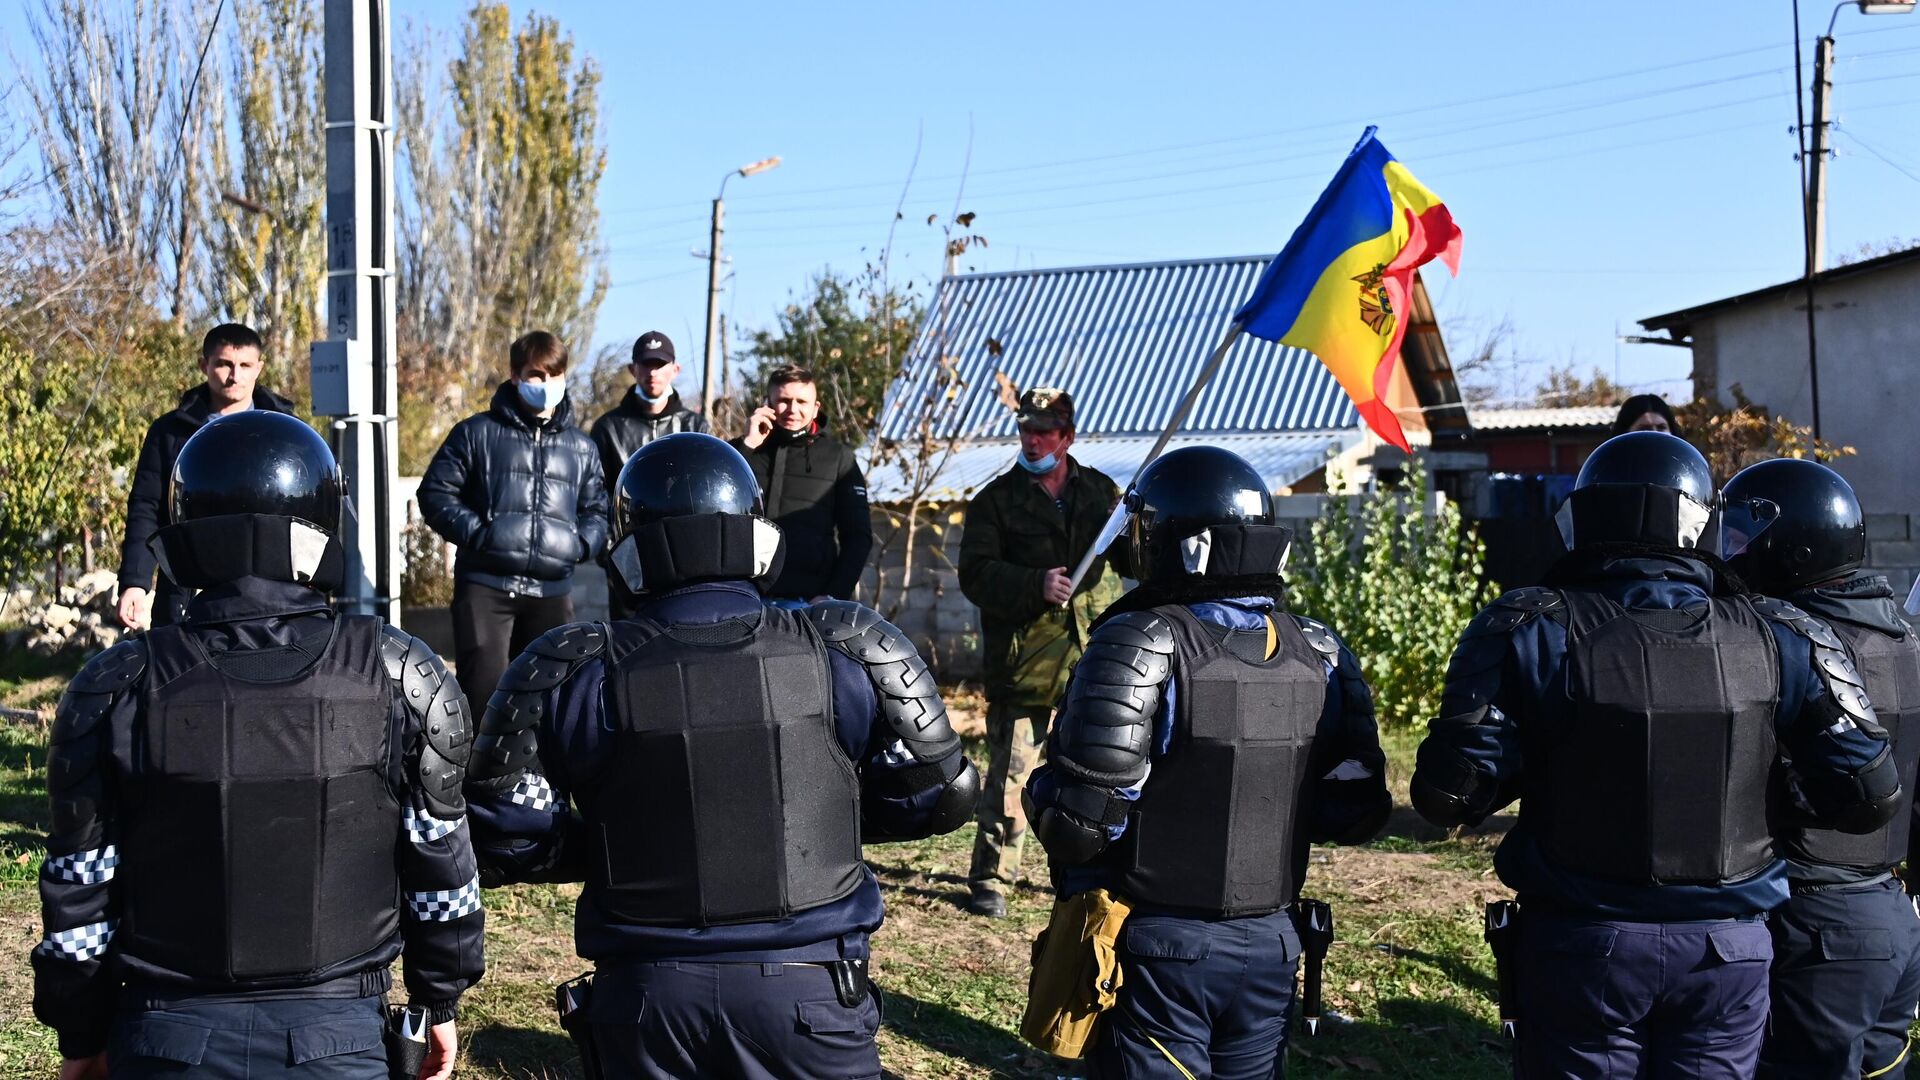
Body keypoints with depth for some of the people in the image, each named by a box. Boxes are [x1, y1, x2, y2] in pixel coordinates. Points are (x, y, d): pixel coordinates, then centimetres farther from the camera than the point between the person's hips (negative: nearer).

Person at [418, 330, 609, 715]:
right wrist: (476, 532, -11)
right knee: (482, 689, -11)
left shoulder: (581, 448, 15)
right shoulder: (477, 433, 5)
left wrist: (582, 542, -1)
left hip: (552, 590, 4)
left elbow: (597, 510, 20)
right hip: (485, 584, -3)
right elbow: (435, 493, 4)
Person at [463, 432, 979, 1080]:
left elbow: (504, 837, -3)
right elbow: (935, 796, 1)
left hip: (646, 994, 1)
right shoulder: (846, 653, -7)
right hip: (806, 986, -1)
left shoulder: (572, 675, -6)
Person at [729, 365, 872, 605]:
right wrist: (747, 446, -5)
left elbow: (858, 536, 7)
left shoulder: (838, 457, 9)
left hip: (808, 601, -1)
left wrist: (835, 595, -6)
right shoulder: (742, 451, 13)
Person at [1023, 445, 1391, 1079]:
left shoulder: (1140, 646, -17)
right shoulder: (1317, 654, 1)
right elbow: (1357, 812, 5)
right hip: (1270, 947, 5)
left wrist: (1042, 795, 0)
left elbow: (1081, 824, -21)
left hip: (1158, 946, -5)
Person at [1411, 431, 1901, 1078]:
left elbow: (1450, 793, -15)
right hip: (1728, 951, 2)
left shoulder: (1530, 631, -12)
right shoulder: (1779, 640, -5)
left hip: (1581, 945, -2)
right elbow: (1870, 796, -4)